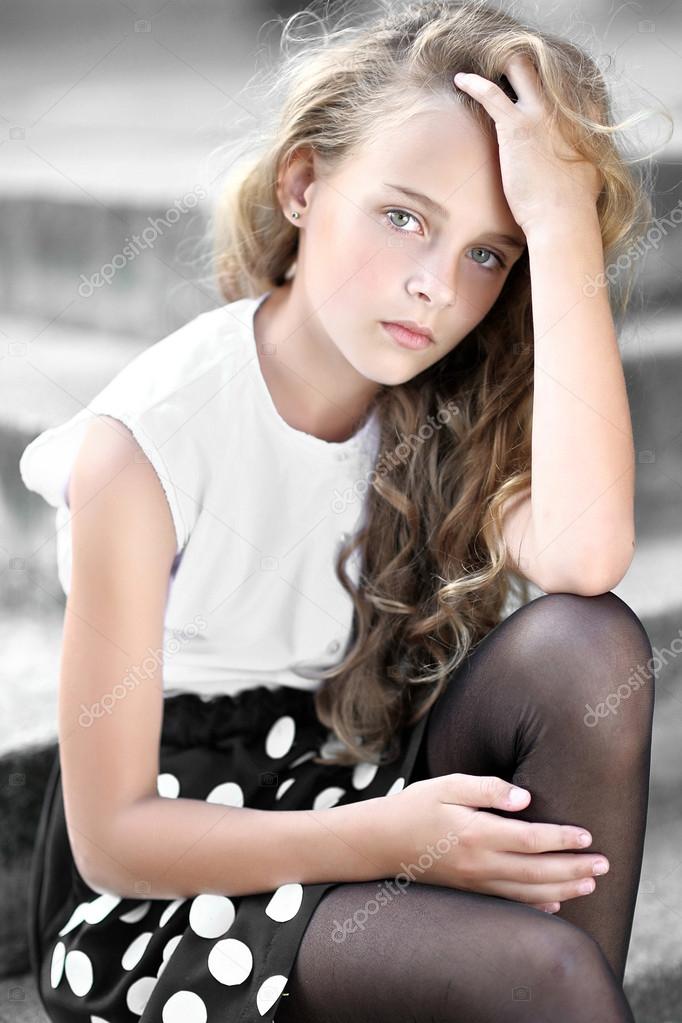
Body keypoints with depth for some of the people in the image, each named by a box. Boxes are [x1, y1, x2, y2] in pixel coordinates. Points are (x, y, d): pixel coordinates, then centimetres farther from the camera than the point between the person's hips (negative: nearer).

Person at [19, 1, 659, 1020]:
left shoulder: (450, 407, -3)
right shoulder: (145, 445, -18)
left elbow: (585, 555, -29)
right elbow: (112, 838, -14)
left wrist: (563, 226, -29)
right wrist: (387, 839, -28)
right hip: (164, 889, -5)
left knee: (587, 644, -23)